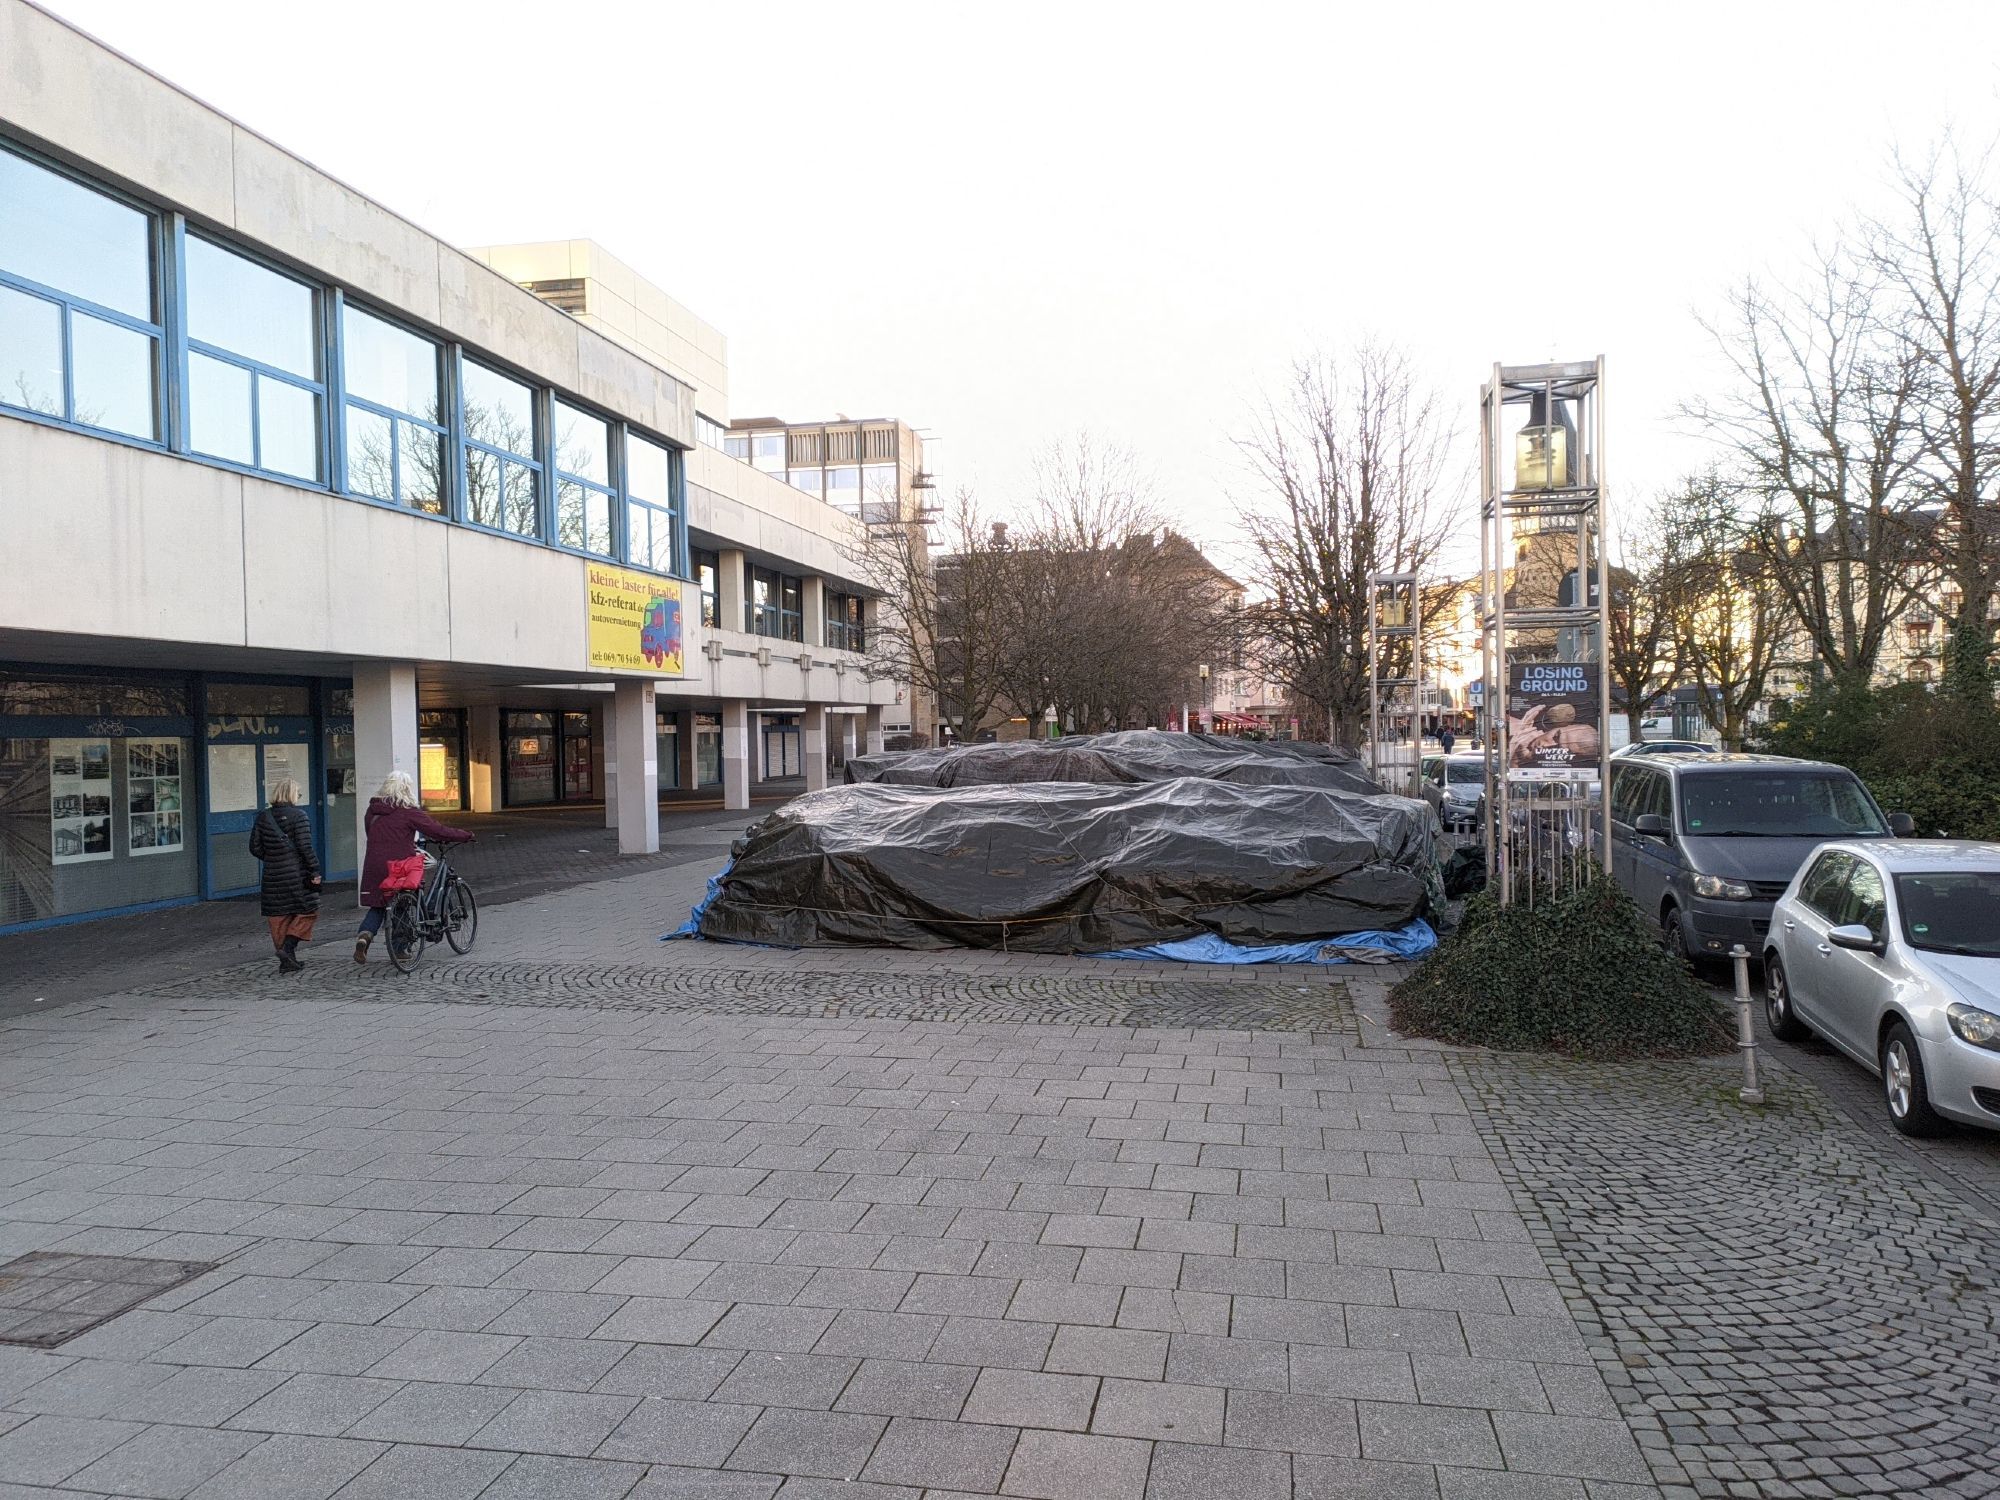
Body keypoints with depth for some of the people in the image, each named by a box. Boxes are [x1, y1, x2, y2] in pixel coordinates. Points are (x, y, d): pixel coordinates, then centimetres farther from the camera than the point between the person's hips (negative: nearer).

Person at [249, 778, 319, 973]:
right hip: (297, 874, -5)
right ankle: (288, 946, -10)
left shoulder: (263, 817, 7)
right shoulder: (298, 817, -10)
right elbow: (305, 847, -15)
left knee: (278, 917, 10)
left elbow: (255, 847, 7)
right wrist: (315, 871, -11)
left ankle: (286, 961, 12)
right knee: (308, 911, 8)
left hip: (272, 876, 5)